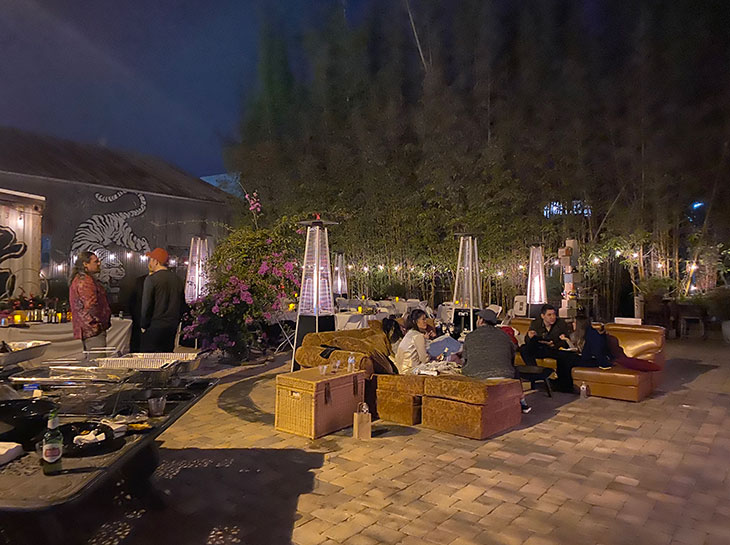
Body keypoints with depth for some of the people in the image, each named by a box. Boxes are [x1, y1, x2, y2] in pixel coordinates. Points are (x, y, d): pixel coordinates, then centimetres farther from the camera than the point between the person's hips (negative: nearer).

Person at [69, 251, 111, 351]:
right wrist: (97, 325, -14)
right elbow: (91, 306, -21)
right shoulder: (85, 280, -15)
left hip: (87, 331, 11)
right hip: (93, 330, -11)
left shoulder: (79, 279, 21)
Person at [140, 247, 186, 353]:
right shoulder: (178, 279, 7)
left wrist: (143, 325, -1)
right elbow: (182, 305, 12)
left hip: (154, 327, -6)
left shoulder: (151, 279, -11)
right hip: (172, 328, 6)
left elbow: (146, 306, -12)